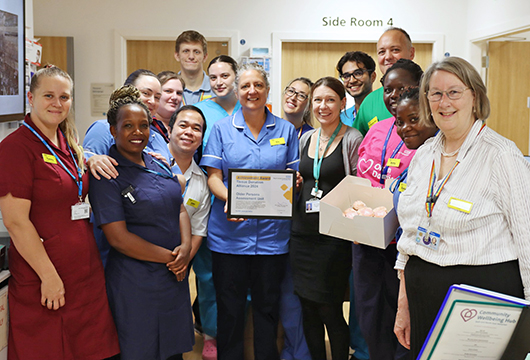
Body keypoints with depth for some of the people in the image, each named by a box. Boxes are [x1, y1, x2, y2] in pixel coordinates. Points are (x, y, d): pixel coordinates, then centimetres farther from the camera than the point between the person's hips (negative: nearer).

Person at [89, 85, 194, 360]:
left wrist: (185, 247, -8)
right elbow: (118, 237, -17)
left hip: (174, 276, 7)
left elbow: (180, 209, 12)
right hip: (136, 283, -6)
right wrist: (169, 257, -14)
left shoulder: (158, 164, 9)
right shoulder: (107, 175, -12)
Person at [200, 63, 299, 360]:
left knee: (268, 305, 10)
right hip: (230, 232, 0)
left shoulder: (285, 130, 8)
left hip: (272, 233, 1)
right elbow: (213, 176, 1)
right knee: (229, 307, 7)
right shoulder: (222, 128, 6)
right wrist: (228, 198, -19)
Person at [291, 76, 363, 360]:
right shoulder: (305, 139, 13)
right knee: (308, 309, 11)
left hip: (334, 236, -5)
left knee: (329, 310, -1)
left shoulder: (352, 140, -5)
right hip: (302, 233, 5)